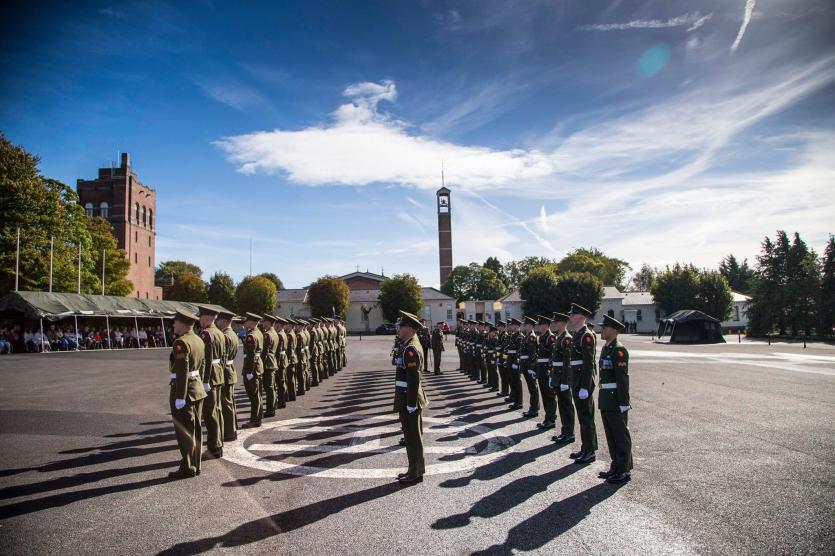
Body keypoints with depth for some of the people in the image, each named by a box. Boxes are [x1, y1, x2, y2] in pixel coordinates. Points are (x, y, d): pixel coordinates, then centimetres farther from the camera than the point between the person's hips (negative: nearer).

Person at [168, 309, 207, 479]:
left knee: (184, 431, 0)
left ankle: (188, 468, 6)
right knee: (195, 429, 14)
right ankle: (195, 464, 22)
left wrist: (180, 397, -21)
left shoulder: (181, 343, -18)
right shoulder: (198, 340, 10)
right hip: (198, 387, 9)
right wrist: (197, 384, 20)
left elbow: (182, 372, -22)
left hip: (184, 390, -9)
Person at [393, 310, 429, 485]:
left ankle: (415, 473, 12)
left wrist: (411, 404, -22)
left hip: (408, 400, -10)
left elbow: (414, 379, -24)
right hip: (409, 399, 10)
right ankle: (415, 470, 28)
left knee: (412, 437, 1)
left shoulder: (411, 348, -20)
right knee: (413, 436, 17)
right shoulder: (412, 345, 12)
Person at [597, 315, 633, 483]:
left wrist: (623, 402, -21)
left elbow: (622, 378, -19)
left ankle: (624, 471, 12)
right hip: (606, 400, 9)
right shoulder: (606, 348, 13)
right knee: (611, 435, 16)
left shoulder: (619, 350, -15)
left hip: (616, 401, -9)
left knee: (621, 436, 2)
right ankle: (616, 467, 27)